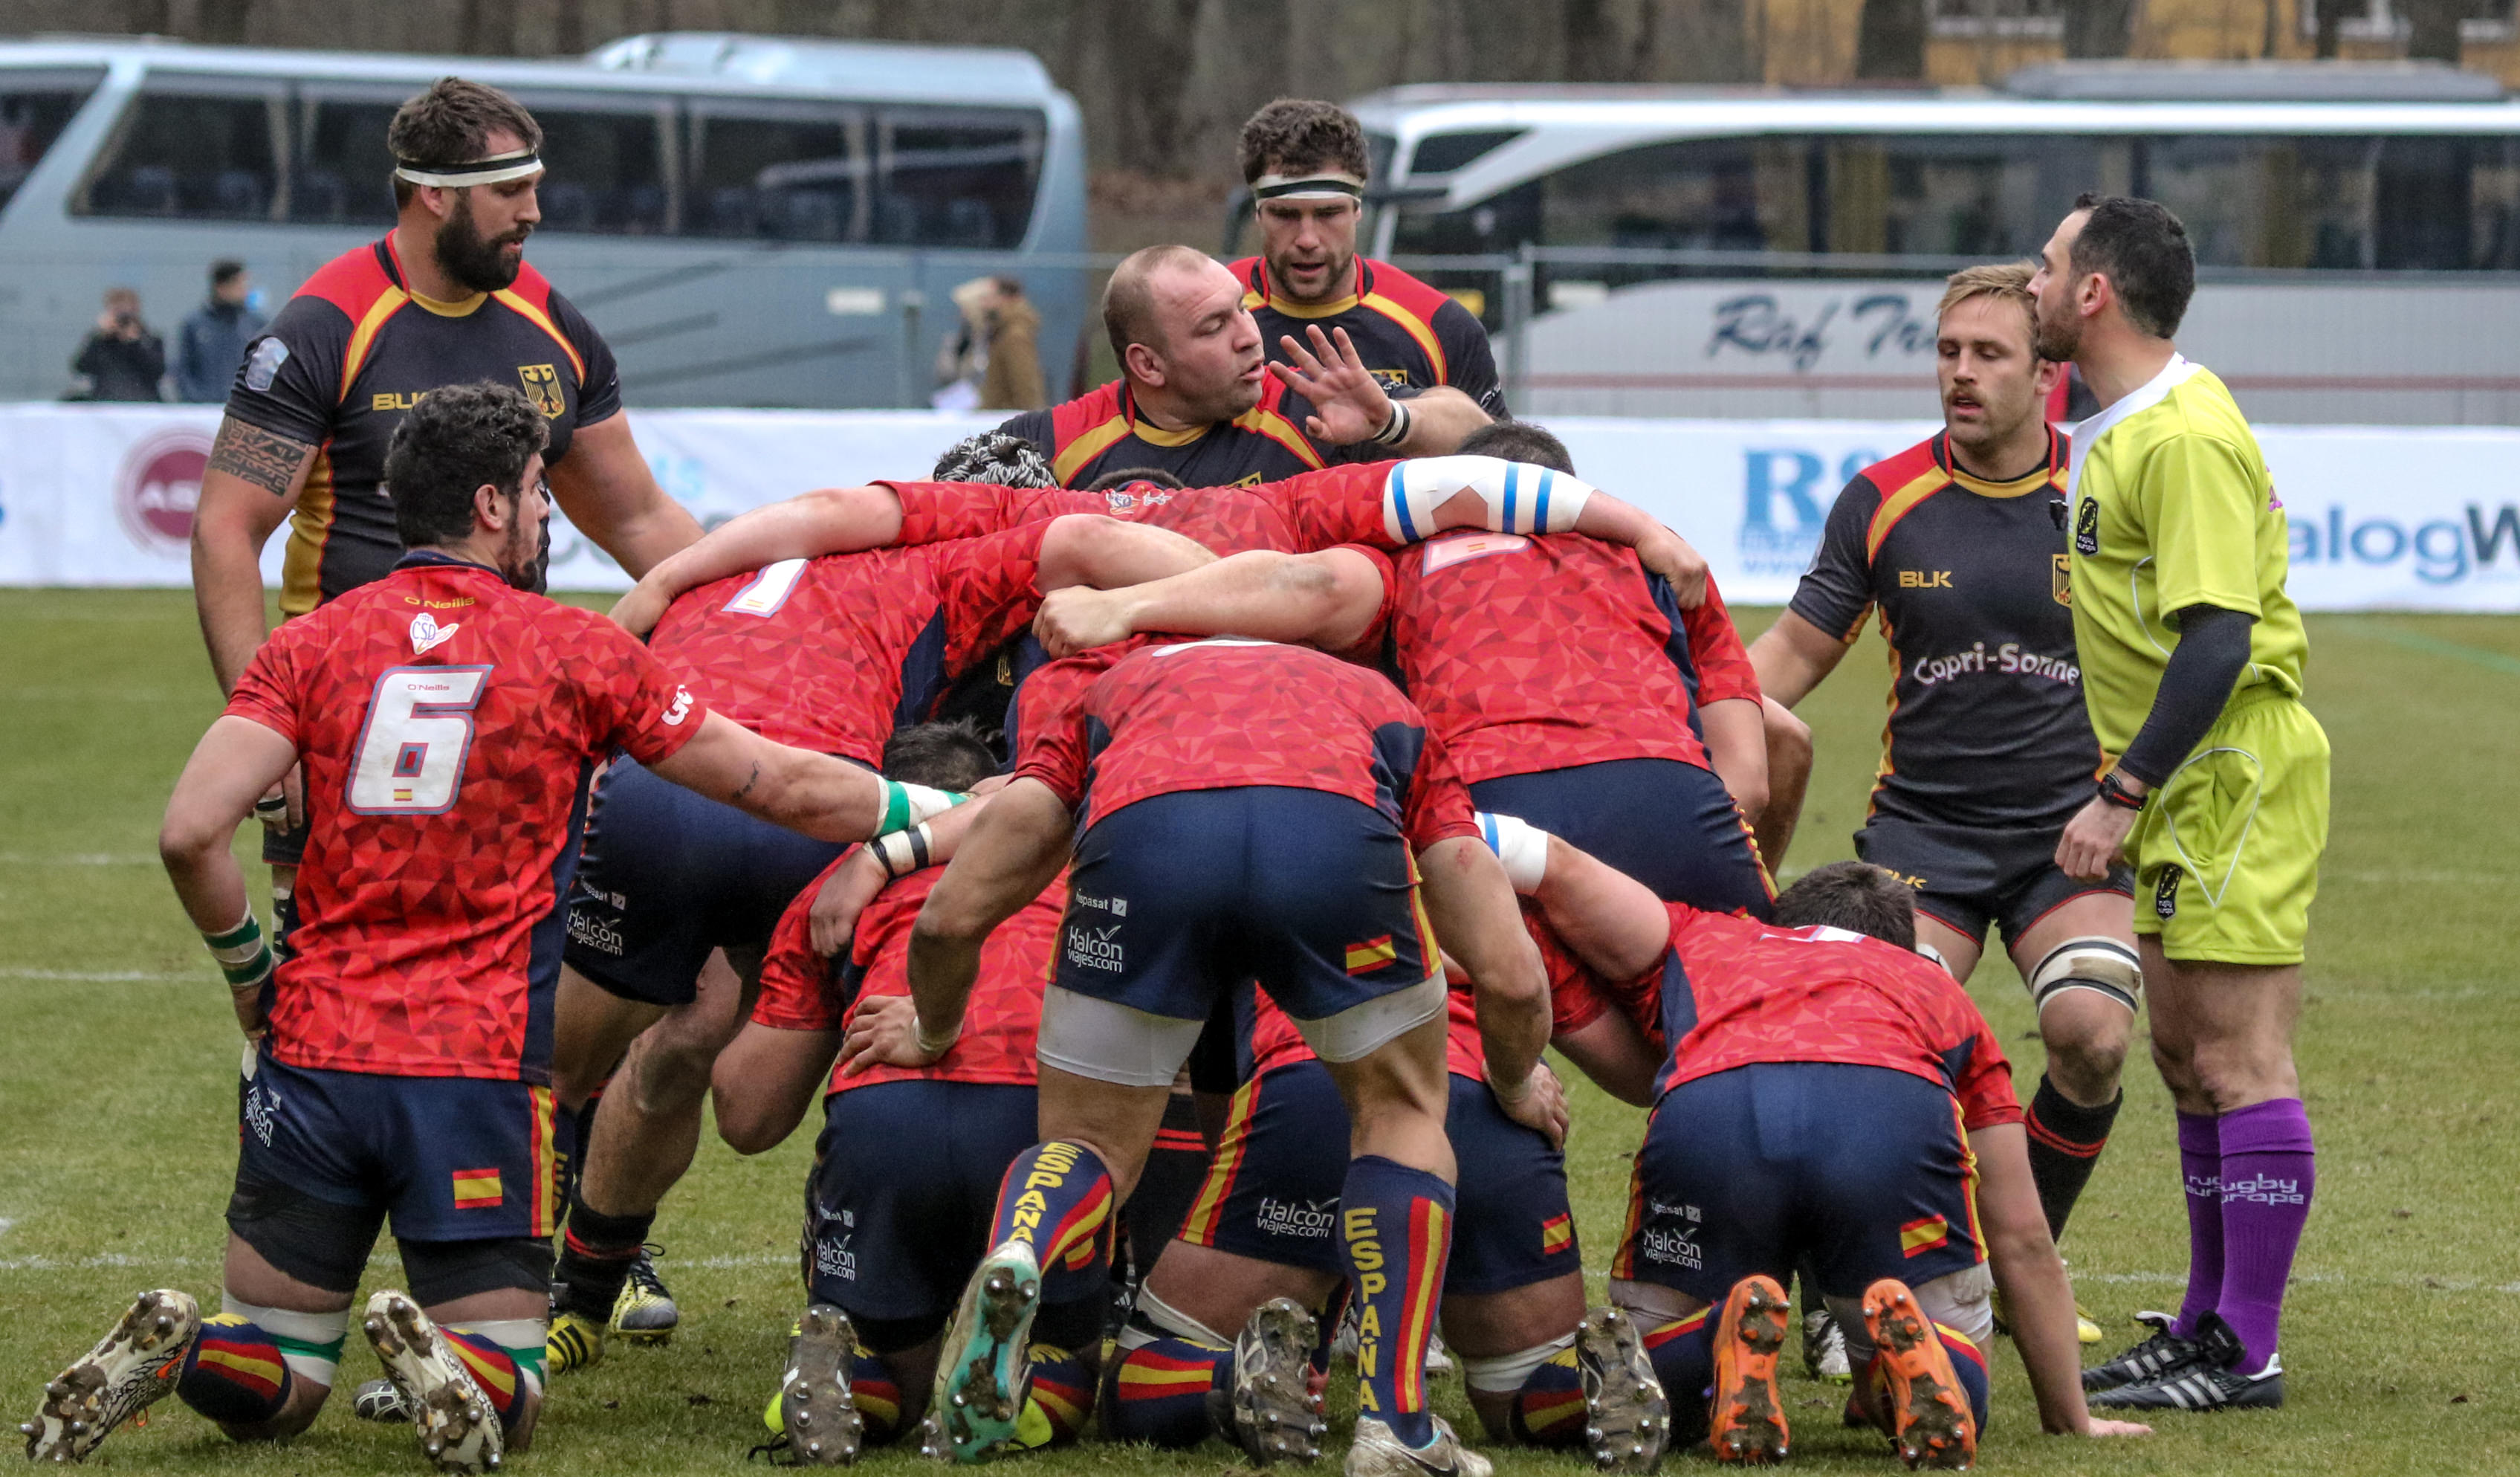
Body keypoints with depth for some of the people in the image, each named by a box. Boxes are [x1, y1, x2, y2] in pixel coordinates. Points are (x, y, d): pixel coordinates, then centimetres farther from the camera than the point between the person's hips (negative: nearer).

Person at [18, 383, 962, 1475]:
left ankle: (168, 1349, -18)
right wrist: (948, 810, 19)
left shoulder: (311, 646, 4)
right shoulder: (576, 651, 0)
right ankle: (439, 1367, -27)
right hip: (482, 1074, -3)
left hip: (314, 1054, 3)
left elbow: (189, 833, -8)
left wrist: (247, 968, 9)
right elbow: (784, 789, 6)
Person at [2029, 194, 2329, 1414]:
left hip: (2236, 774, -11)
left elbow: (2218, 638, -24)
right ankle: (2208, 1326, 23)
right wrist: (2127, 793, 20)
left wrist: (2120, 794, -23)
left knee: (2238, 1060, -8)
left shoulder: (2186, 437, -19)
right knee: (2187, 1059, 15)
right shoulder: (2118, 431, 14)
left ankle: (2245, 1356, -7)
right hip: (2186, 794, 11)